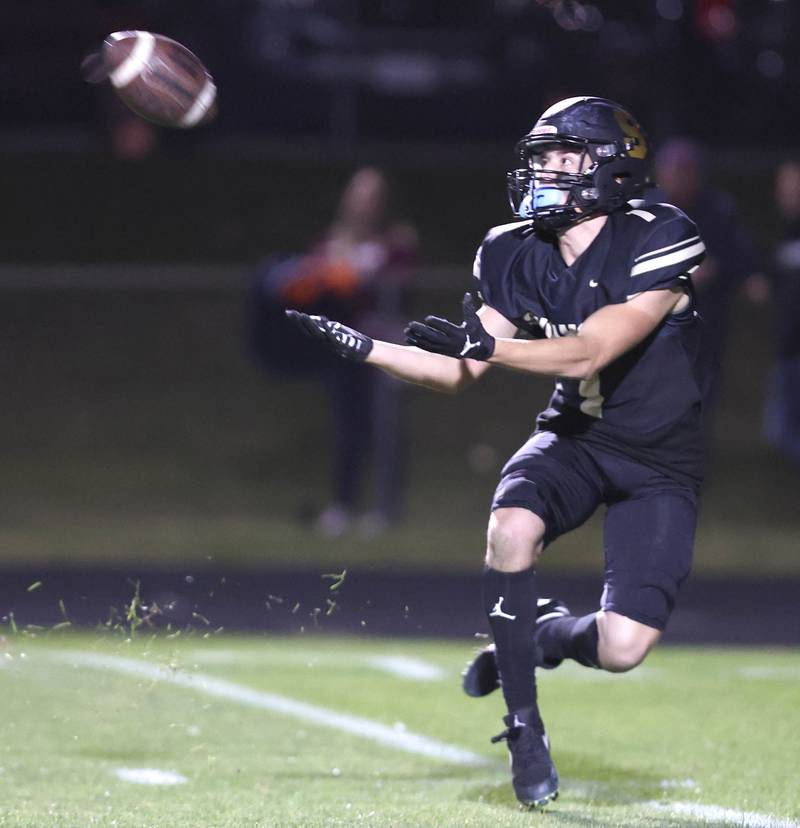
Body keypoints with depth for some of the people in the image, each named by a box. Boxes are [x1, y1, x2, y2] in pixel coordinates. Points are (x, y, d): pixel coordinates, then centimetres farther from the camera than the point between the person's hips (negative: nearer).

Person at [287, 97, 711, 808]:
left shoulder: (657, 245, -20)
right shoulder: (520, 256, -3)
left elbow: (590, 352, -26)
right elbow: (460, 374, 3)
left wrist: (484, 344, -31)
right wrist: (358, 347, -8)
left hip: (659, 462, -4)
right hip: (575, 437, 4)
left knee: (621, 649, -19)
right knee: (511, 527, -31)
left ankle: (547, 635, 20)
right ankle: (524, 727, -13)